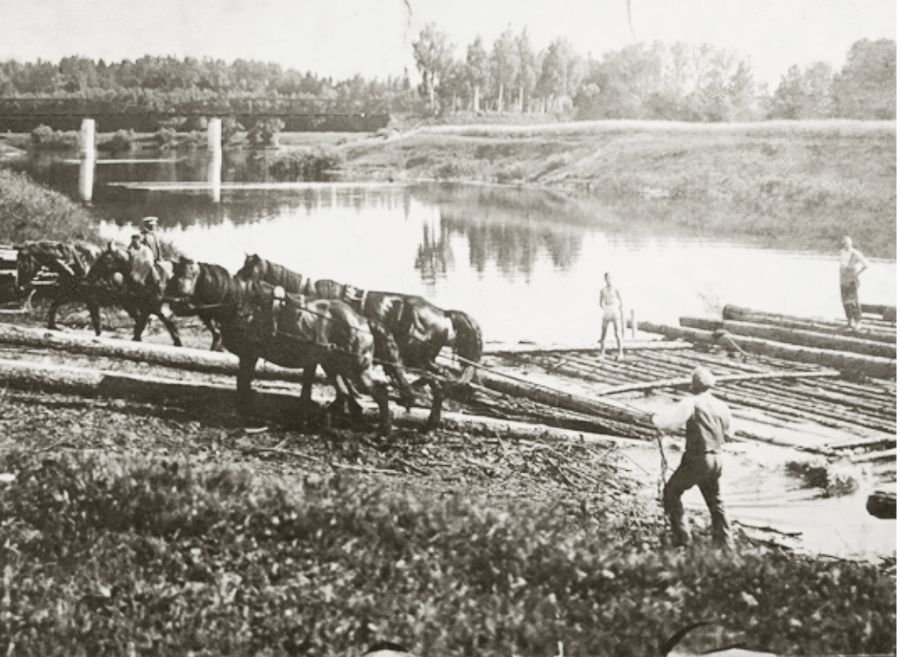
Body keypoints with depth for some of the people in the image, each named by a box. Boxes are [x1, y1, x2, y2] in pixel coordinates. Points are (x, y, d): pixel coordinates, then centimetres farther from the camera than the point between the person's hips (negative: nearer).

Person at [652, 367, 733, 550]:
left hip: (697, 459, -6)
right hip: (716, 459, 6)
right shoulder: (722, 406, 6)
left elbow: (667, 422, -22)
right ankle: (724, 543, 21)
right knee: (715, 502, 19)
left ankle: (681, 537, 0)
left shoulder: (692, 404, -13)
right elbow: (728, 433, 16)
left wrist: (656, 418, 0)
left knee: (671, 492, 7)